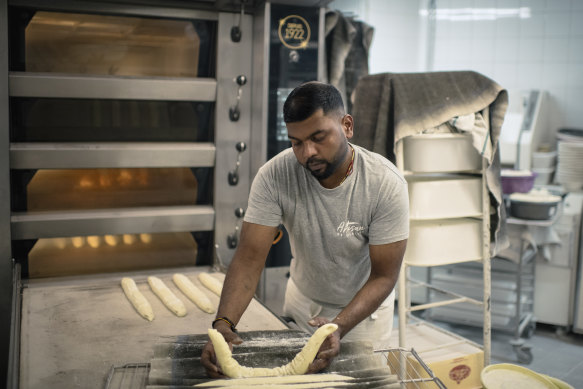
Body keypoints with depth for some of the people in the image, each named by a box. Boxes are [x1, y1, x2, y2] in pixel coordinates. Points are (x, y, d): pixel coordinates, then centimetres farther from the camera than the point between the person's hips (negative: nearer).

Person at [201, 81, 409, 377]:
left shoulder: (386, 184, -28)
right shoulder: (274, 176, -26)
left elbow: (384, 276, -25)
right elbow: (250, 257, -27)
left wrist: (338, 327, -42)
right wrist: (223, 323, -44)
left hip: (364, 307, -1)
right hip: (302, 302, 2)